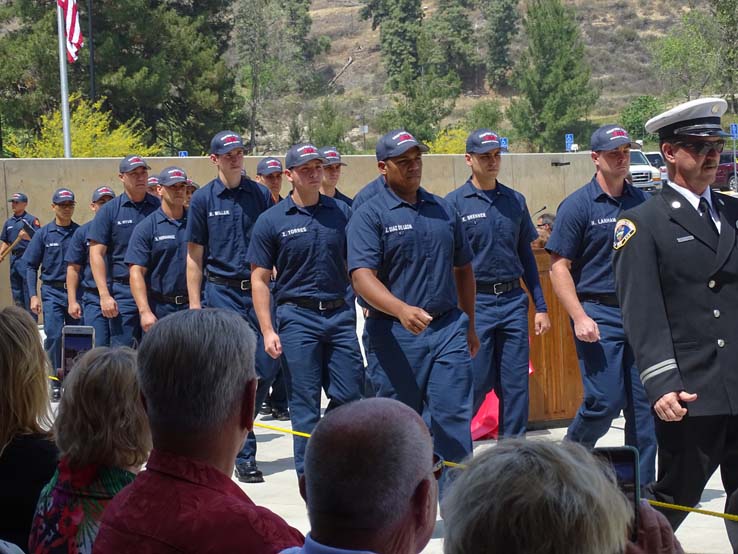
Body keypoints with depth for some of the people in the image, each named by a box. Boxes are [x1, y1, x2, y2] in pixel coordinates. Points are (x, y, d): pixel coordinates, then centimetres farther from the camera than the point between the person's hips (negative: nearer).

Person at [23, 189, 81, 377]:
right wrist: (33, 295, -4)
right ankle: (58, 376, 2)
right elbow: (31, 266, 4)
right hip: (52, 292, -1)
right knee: (54, 336, -8)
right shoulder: (44, 234, 3)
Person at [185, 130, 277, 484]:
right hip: (222, 293, -2)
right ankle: (243, 456, 2)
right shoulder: (203, 199, 2)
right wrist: (194, 303, -1)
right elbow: (194, 255, 4)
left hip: (258, 289, 3)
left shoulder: (261, 195, 7)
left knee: (267, 367, -2)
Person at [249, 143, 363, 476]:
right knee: (305, 404, 2)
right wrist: (268, 331, -7)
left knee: (350, 396, 3)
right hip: (297, 316, -3)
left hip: (340, 314, 3)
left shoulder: (342, 213, 8)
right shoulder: (271, 220, 0)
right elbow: (259, 279, 0)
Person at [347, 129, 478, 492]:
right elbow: (362, 277, -15)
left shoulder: (443, 210, 14)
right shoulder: (370, 215, -3)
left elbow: (463, 268, 23)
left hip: (448, 329, 4)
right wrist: (402, 310, -31)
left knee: (454, 418, -3)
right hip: (395, 334, -3)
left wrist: (469, 325, 22)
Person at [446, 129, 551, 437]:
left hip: (514, 301, 4)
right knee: (475, 383, -2)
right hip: (475, 303, -4)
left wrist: (540, 306, 11)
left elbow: (526, 255, 15)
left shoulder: (515, 201, 10)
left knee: (516, 384, 5)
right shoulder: (455, 202, -3)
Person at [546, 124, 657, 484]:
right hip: (598, 313, -5)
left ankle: (642, 484, 14)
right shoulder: (578, 205, -4)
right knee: (605, 400, -9)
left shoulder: (642, 202, 11)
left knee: (644, 401, 4)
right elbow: (559, 267, -6)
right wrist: (580, 317, -14)